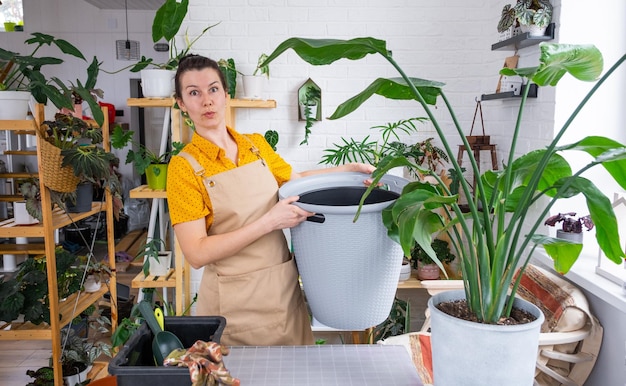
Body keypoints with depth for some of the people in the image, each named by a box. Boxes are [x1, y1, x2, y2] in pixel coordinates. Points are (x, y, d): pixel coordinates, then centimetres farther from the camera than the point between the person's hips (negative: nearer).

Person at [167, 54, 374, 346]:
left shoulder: (256, 145, 3)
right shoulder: (185, 166, -12)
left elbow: (295, 180, 21)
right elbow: (196, 254, -18)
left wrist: (348, 169, 11)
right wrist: (269, 222, -22)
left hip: (285, 289, 5)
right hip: (233, 302, -4)